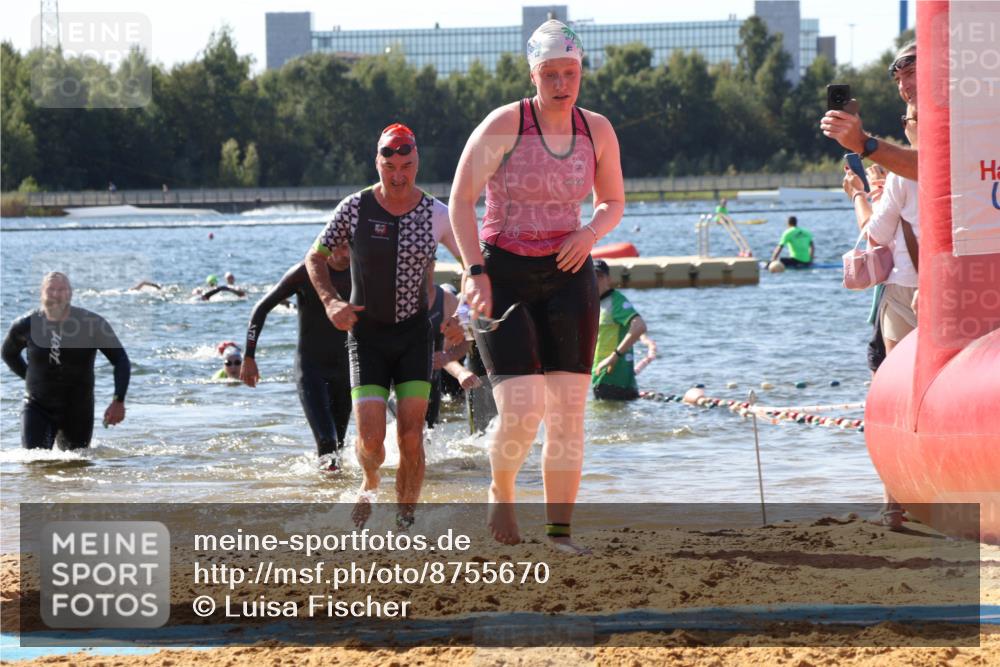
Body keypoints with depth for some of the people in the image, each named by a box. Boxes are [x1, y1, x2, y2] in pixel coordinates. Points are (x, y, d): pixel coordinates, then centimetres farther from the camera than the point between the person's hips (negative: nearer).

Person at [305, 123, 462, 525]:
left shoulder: (435, 215, -4)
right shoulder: (355, 209, -7)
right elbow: (314, 258, 5)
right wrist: (330, 302, -12)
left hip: (414, 333, 1)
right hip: (367, 334, -1)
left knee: (411, 438, -10)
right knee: (370, 438, -11)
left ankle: (405, 520, 5)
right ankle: (370, 484, 24)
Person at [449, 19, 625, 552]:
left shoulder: (597, 130, 2)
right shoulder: (504, 125, -11)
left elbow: (613, 203, 15)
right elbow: (461, 199, -10)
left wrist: (591, 232, -8)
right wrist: (476, 272, -18)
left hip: (566, 274, 4)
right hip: (504, 275, -4)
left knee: (568, 409, -2)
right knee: (522, 410, -15)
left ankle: (560, 530, 5)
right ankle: (500, 493, 16)